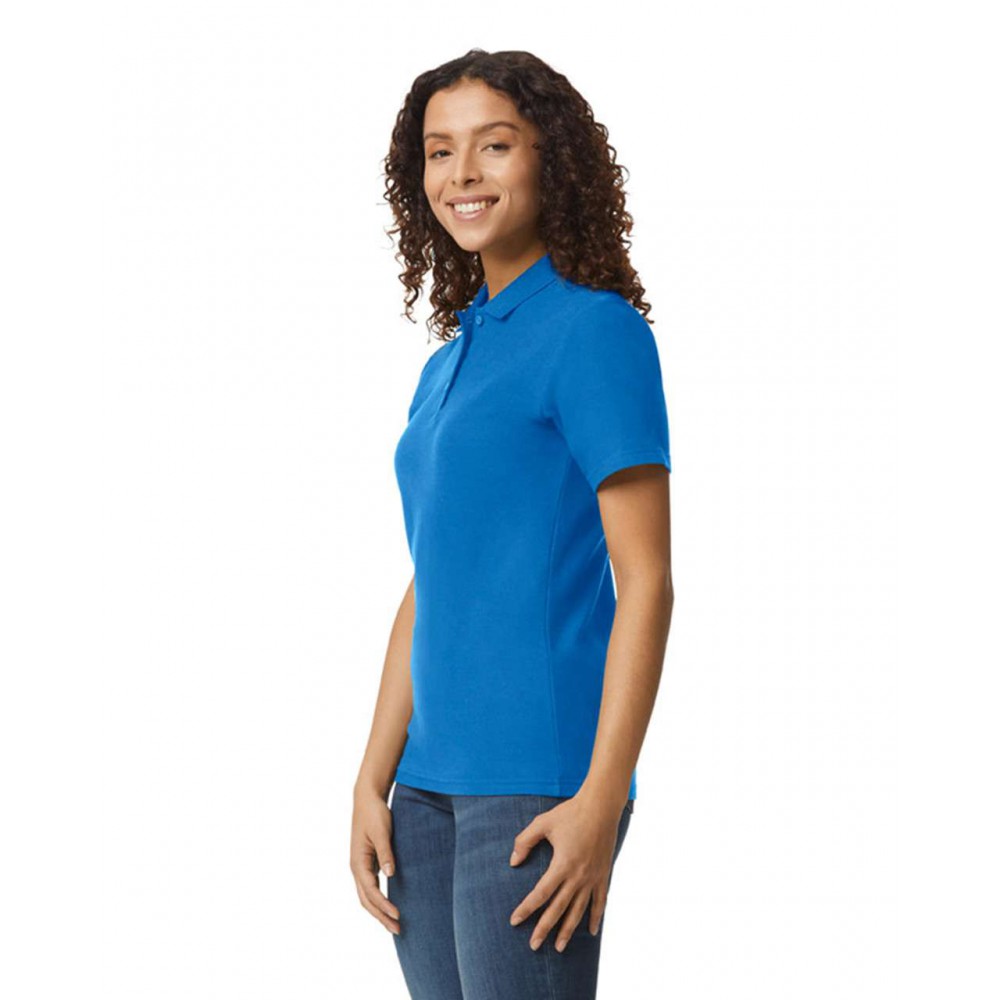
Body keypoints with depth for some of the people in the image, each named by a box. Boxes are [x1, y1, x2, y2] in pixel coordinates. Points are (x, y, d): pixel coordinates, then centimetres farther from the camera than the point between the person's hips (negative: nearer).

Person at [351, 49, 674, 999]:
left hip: (539, 776, -7)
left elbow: (644, 578, -11)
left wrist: (604, 799, -17)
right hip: (432, 782, 7)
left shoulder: (594, 329, -6)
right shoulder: (448, 363, 16)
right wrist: (373, 781, 10)